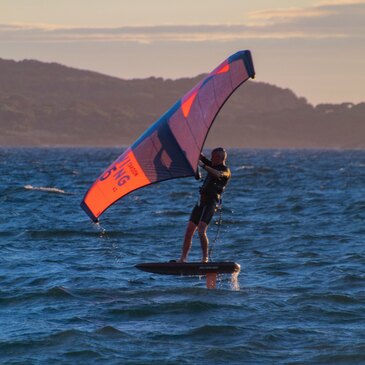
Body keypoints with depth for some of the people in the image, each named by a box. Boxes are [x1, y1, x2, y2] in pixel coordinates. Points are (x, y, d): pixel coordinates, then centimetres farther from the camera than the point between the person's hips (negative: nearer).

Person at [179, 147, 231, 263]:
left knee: (201, 230, -23)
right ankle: (183, 258, 1)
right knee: (189, 231, 1)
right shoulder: (213, 166, 21)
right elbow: (200, 156, 21)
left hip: (211, 202, -8)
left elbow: (218, 174, -28)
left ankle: (205, 258, -19)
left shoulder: (226, 171, -4)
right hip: (201, 202, 8)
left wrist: (203, 165, -34)